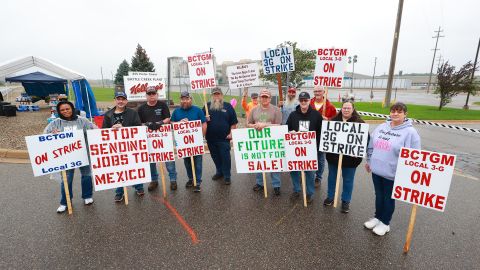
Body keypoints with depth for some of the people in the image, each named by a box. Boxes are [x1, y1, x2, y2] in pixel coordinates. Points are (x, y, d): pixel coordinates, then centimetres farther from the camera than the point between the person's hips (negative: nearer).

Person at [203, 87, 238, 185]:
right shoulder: (207, 106, 9)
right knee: (215, 156, 14)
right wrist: (205, 119, -8)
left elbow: (233, 122, 1)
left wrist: (231, 133, -7)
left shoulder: (227, 106, 2)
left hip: (224, 137, -3)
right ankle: (219, 172, 32)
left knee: (225, 157, -1)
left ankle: (227, 175, 11)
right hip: (210, 137, 4)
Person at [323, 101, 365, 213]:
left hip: (350, 157, -2)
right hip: (333, 156, 3)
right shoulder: (334, 120, 2)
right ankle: (330, 197, 35)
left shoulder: (359, 122, -6)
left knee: (348, 180, 12)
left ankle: (346, 201, 29)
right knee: (332, 177, 17)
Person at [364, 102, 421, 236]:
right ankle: (377, 217, 39)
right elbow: (371, 145, 13)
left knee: (388, 198, 13)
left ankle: (385, 223, 31)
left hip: (393, 173, -5)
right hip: (376, 170, 5)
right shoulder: (382, 127, 4)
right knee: (379, 196, 20)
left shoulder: (410, 132, -13)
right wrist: (369, 161, 15)